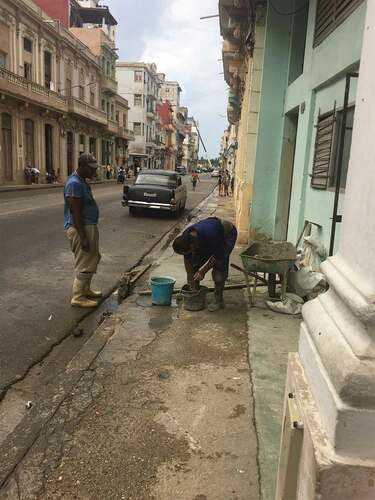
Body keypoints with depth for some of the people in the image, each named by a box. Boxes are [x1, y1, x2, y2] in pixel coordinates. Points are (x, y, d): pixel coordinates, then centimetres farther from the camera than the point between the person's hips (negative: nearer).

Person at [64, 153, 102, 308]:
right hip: (80, 229, -10)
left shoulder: (82, 181, 12)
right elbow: (75, 213, -23)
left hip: (89, 227, 10)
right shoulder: (74, 183, -20)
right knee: (84, 264, -3)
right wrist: (83, 237, -24)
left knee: (93, 260, 19)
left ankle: (85, 290, 32)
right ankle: (78, 297, 8)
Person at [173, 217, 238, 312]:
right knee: (194, 264, -2)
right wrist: (191, 280, -7)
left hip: (227, 234, -6)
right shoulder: (185, 238, -24)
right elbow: (187, 259, -10)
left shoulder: (210, 236, -43)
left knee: (219, 266, -19)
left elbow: (217, 256, -27)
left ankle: (219, 300, -6)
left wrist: (203, 272, -21)